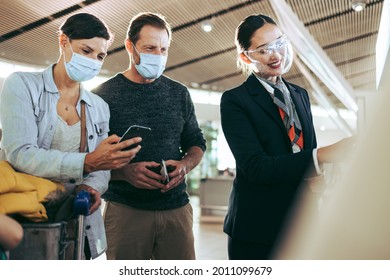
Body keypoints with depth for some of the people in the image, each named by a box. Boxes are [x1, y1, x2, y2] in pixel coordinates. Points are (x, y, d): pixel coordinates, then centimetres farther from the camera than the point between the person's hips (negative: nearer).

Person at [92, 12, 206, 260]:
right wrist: (125, 172, -20)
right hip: (125, 209, -3)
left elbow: (196, 142, 17)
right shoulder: (104, 95, -2)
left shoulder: (179, 93, 10)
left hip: (177, 207, 3)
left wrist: (185, 165, -5)